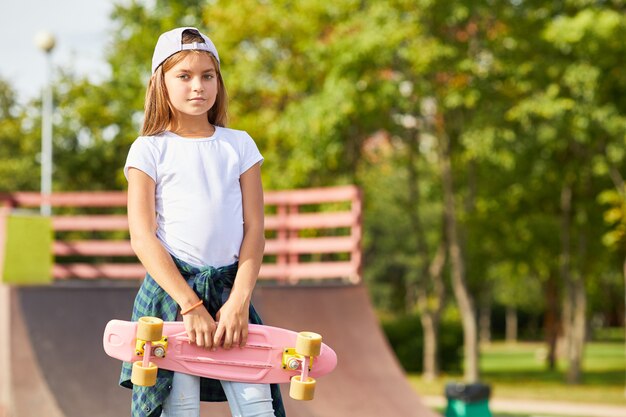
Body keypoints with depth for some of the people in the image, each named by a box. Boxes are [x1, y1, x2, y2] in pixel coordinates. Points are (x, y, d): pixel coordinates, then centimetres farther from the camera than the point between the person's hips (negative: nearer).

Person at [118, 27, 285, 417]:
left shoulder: (240, 145, 10)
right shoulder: (149, 149, 2)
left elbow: (253, 228, 5)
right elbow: (142, 237, -5)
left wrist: (239, 301, -8)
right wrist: (190, 305, -14)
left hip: (230, 286, 2)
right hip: (170, 287, -2)